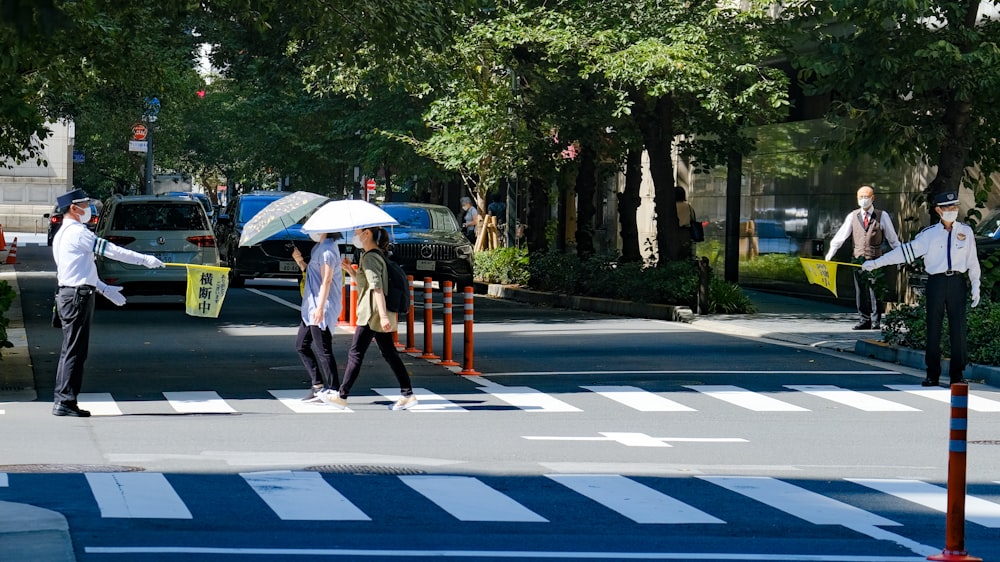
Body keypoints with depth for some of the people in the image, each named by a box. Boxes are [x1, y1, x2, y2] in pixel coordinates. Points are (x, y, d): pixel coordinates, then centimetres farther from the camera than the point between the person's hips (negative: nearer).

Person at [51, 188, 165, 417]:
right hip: (77, 296, -10)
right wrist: (146, 260, -10)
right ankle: (65, 401, -9)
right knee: (74, 349, -8)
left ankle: (62, 400, 14)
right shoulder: (77, 232, -13)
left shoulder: (62, 235, 19)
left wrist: (105, 289, 28)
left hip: (69, 293, 10)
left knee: (71, 349, 13)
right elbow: (111, 250, -15)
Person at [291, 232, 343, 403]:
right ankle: (318, 385, 16)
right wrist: (300, 261, 6)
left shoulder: (327, 249, -14)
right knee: (301, 345, 14)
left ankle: (334, 390, -3)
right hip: (311, 308, 11)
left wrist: (320, 307, -26)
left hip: (322, 308, -11)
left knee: (323, 350, -7)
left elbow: (326, 281, -21)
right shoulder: (318, 248, 17)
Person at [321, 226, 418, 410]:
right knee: (389, 354, 8)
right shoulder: (376, 255, 17)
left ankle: (342, 397, 0)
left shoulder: (370, 258, -14)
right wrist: (350, 270, 12)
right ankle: (408, 394, 5)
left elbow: (377, 288, -23)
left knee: (355, 354, -4)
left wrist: (383, 316, -29)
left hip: (372, 313, -10)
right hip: (378, 314, 10)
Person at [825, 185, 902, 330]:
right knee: (860, 291, 5)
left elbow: (892, 238, 9)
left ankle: (875, 321, 2)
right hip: (858, 259, 3)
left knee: (874, 291, -5)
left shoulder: (882, 216, 4)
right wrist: (831, 253, -4)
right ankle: (864, 320, 12)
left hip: (875, 260, -3)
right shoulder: (852, 216, 9)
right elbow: (841, 235, 4)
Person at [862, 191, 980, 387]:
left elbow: (972, 261, 11)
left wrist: (975, 286, 4)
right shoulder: (929, 234, 4)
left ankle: (957, 375, 6)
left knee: (958, 328, -1)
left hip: (957, 282, 0)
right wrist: (875, 263, -3)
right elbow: (906, 251, 2)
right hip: (936, 282, 0)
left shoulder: (966, 231, 8)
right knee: (933, 328, 1)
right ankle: (932, 374, 7)